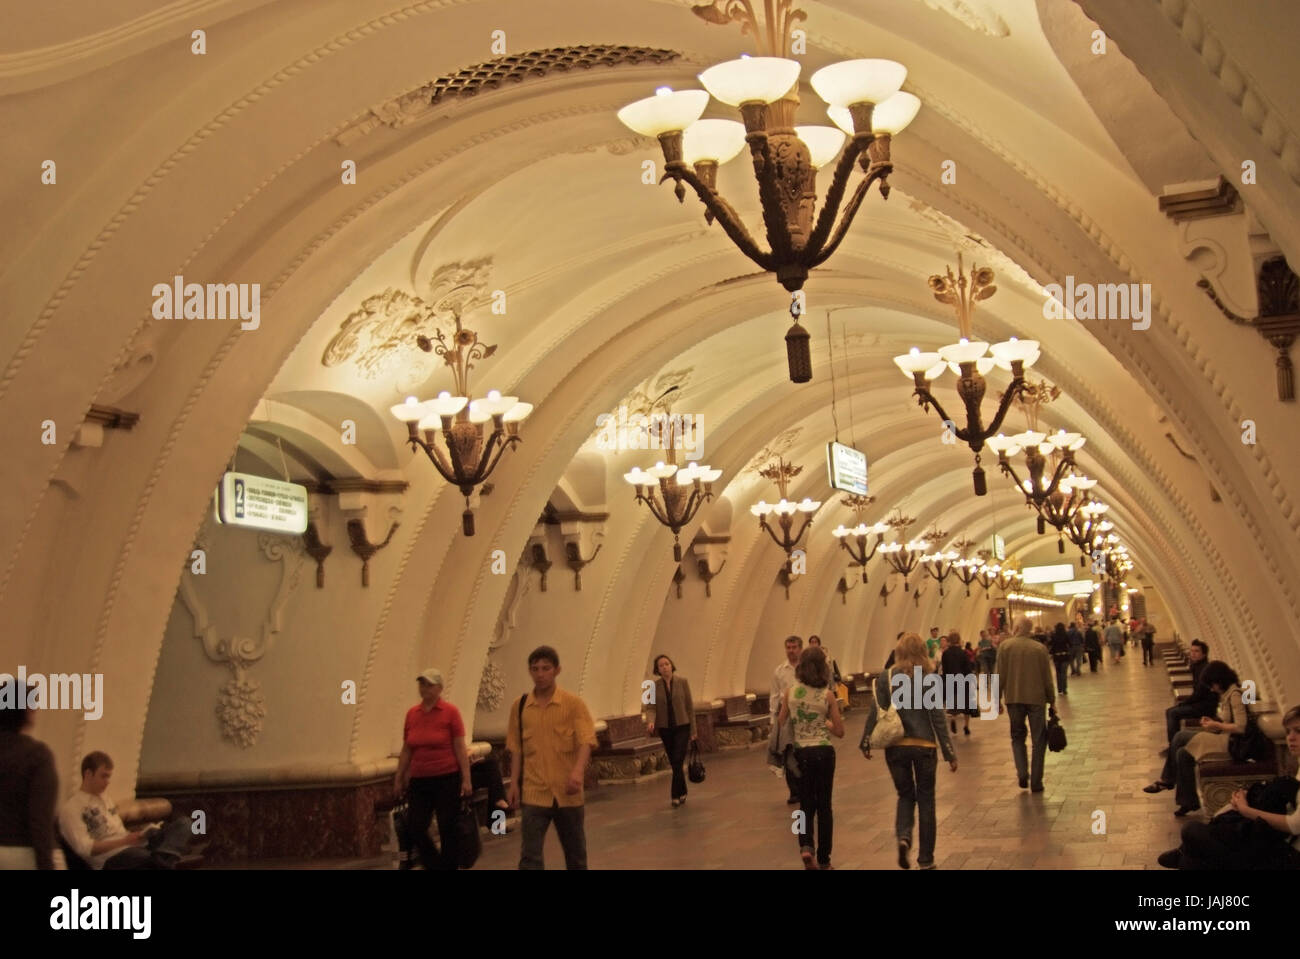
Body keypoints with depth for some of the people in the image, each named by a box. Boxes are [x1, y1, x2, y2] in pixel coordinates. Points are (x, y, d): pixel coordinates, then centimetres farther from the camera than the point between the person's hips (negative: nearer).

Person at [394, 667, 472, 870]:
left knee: (448, 830, 2)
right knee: (415, 828, 1)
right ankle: (436, 866, 22)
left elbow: (460, 747, -6)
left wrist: (466, 779, -9)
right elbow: (406, 750, 12)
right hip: (419, 781, 4)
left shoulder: (450, 712, -7)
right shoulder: (411, 713, 5)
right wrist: (399, 779, 13)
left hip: (447, 779, -4)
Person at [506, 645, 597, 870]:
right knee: (530, 854, -7)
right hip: (534, 792, 1)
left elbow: (585, 741, -13)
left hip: (567, 792, -1)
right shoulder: (520, 706, 3)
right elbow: (516, 749, 9)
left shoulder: (574, 704, -5)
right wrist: (514, 783, 4)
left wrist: (578, 771, -30)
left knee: (575, 851, 14)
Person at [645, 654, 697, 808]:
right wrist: (651, 722, -25)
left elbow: (690, 706, -1)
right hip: (665, 728, 2)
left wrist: (693, 730, 0)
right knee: (674, 764, 10)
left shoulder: (682, 681, -6)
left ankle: (675, 795, -8)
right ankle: (682, 793, 26)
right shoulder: (654, 686, -2)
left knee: (677, 761, -13)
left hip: (682, 727, -2)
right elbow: (653, 707, -3)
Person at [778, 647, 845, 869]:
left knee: (806, 803, 15)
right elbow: (839, 731, -5)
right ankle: (823, 859, 16)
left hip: (801, 753, 1)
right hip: (823, 752, -1)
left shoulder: (790, 693, -4)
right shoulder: (827, 695, -8)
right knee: (824, 805, 11)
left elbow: (780, 723, 5)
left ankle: (805, 845, -9)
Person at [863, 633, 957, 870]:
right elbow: (938, 719, -6)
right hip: (924, 745, -1)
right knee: (925, 799, 12)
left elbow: (875, 713, -5)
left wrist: (866, 742, 4)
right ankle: (925, 859, 16)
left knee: (905, 795, 18)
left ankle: (903, 837, -9)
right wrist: (950, 754, -1)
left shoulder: (886, 678, -3)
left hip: (895, 746, 1)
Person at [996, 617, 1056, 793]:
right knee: (1038, 740, 8)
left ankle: (1022, 773, -1)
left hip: (1014, 699, 1)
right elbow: (1047, 678, -1)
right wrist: (1052, 701, 9)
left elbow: (1000, 676, -4)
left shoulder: (1005, 646, -5)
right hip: (1036, 699, -1)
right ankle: (1036, 781, 7)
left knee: (1017, 737, 17)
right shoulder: (1039, 648, -5)